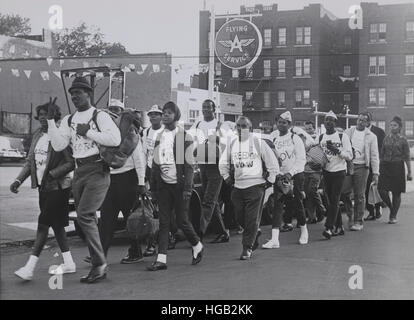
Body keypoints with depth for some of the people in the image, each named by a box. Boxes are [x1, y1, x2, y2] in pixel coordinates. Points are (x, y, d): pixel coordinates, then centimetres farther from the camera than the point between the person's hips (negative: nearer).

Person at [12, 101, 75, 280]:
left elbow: (71, 163, -15)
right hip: (43, 187, 8)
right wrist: (18, 180, 6)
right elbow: (30, 161, 16)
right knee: (56, 225, 12)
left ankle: (30, 268, -11)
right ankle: (68, 264, 23)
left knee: (43, 224, -10)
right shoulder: (38, 136, 12)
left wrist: (51, 174, -22)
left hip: (58, 187, -8)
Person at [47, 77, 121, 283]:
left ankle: (99, 264, -10)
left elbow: (115, 139, -17)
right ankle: (98, 266, 20)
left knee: (84, 215, -19)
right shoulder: (68, 120, 15)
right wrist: (50, 120, -2)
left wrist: (88, 132, -14)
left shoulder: (100, 116, -3)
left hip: (97, 170, -7)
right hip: (79, 172, 7)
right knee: (87, 219, 10)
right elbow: (58, 145, 3)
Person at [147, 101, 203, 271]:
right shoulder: (159, 136, 10)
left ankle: (197, 246, 25)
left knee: (182, 221, 0)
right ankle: (161, 259, 1)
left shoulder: (184, 136, -5)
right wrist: (153, 187, 10)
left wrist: (187, 188, -15)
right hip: (163, 184, 5)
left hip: (179, 184, -4)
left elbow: (189, 165, -8)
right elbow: (155, 163, 14)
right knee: (163, 222, 1)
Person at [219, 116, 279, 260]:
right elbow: (223, 163, 21)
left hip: (255, 186, -4)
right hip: (237, 187, 4)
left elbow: (272, 162, 1)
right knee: (240, 219, 7)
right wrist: (227, 178, 14)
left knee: (252, 220, -5)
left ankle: (247, 248, 3)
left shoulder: (259, 143, -3)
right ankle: (255, 234, 32)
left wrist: (270, 179, 2)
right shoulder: (231, 144, 9)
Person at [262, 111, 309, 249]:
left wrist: (290, 173, -18)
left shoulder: (295, 138, -4)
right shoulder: (273, 137, 5)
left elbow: (301, 159, -8)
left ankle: (304, 231, 32)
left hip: (295, 175, -2)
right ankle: (274, 239, -11)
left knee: (296, 204, 6)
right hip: (279, 176, 2)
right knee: (277, 205, -7)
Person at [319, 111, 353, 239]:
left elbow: (349, 156, -7)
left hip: (339, 171, -5)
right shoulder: (320, 138, 9)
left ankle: (329, 228, -14)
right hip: (326, 171, 5)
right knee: (331, 200, 9)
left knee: (335, 200, -10)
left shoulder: (343, 137, -4)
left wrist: (337, 150, -20)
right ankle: (339, 227, 20)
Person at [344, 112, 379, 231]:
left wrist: (375, 173, -2)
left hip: (361, 167, -1)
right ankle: (350, 216, 16)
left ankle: (358, 221, 7)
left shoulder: (371, 136, 7)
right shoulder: (347, 132, 10)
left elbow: (374, 156, 5)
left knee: (359, 195, -1)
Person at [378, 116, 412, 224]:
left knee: (396, 193, 2)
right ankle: (391, 208, 18)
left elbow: (407, 157, -1)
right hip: (385, 166, 3)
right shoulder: (386, 138, 9)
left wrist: (409, 172, -4)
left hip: (397, 167, -3)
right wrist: (379, 167, 11)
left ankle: (393, 216, 14)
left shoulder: (403, 140, 0)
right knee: (382, 191, -8)